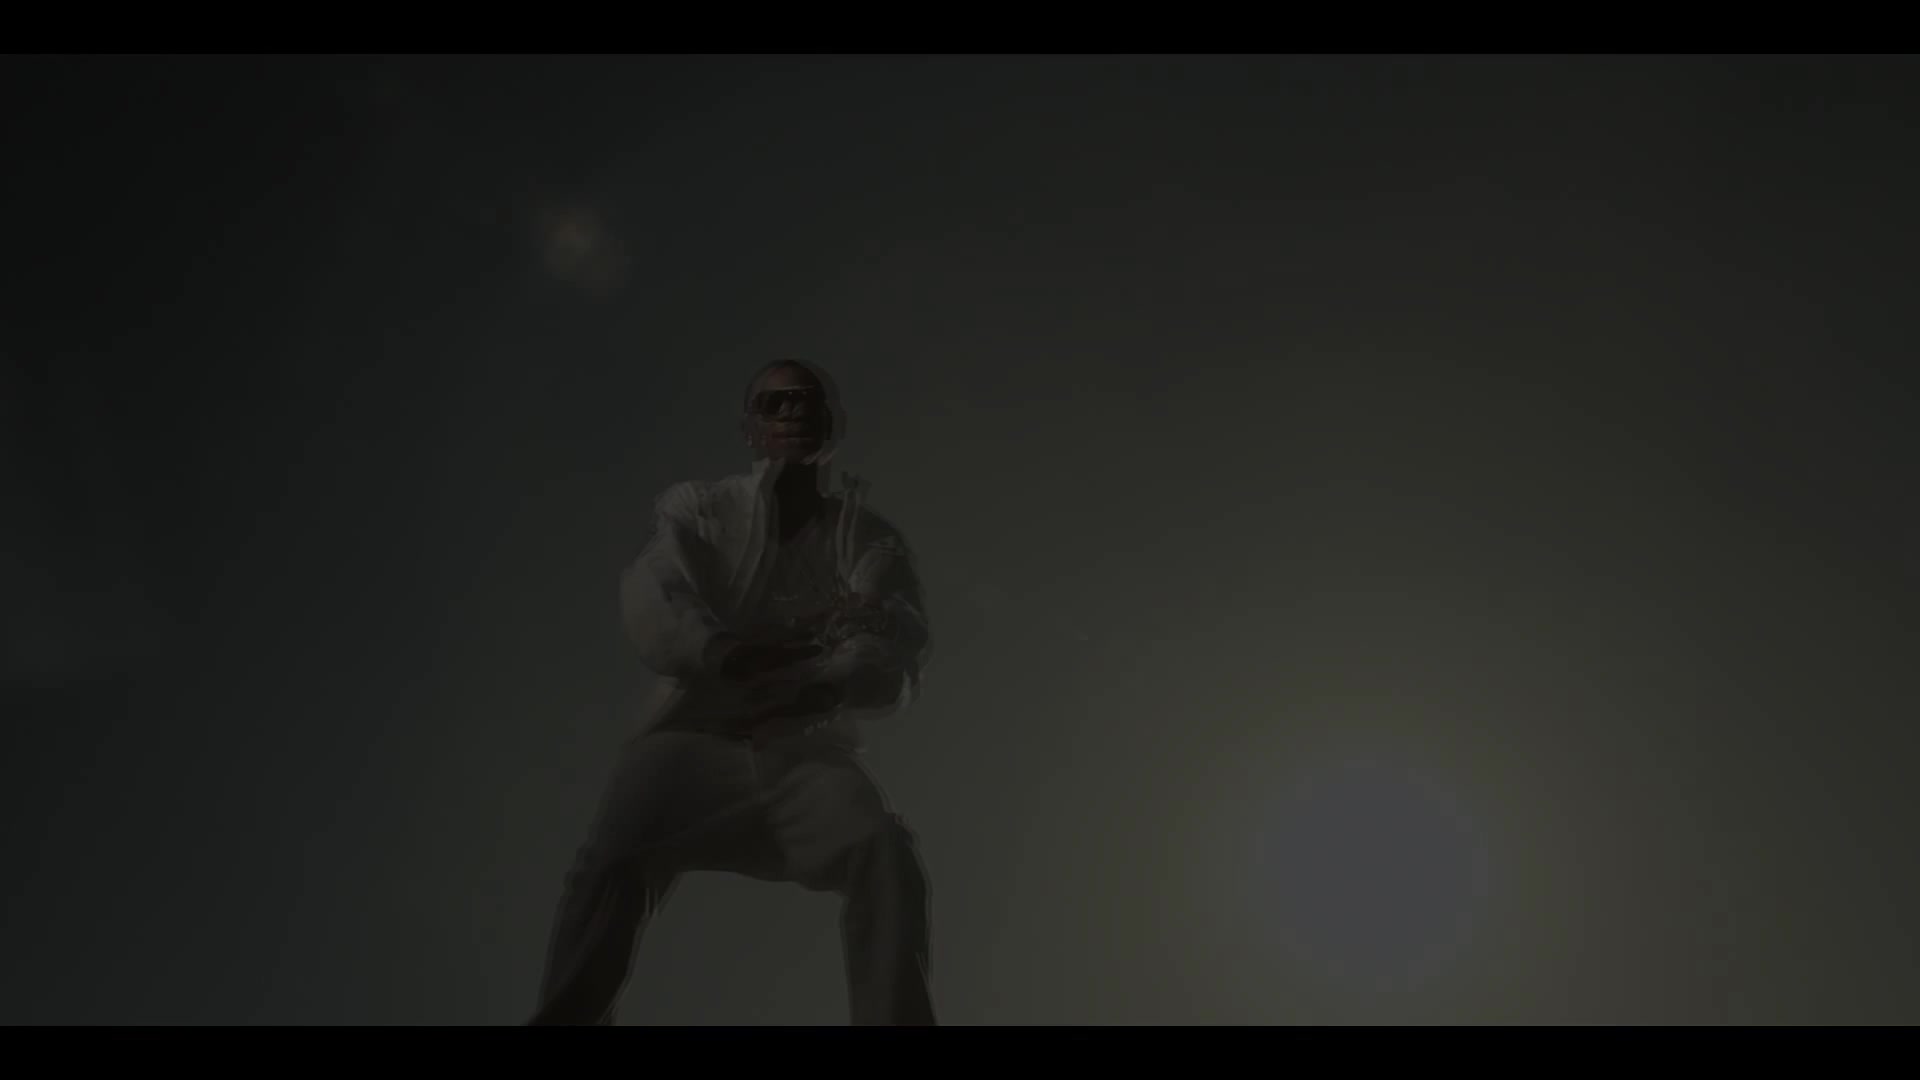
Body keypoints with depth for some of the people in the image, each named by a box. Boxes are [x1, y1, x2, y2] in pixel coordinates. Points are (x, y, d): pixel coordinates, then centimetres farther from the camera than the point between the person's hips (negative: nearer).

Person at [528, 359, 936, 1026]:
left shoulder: (868, 538, 11)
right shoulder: (697, 509, 12)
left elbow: (896, 664, -6)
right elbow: (650, 599, -8)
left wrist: (818, 690, -29)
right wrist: (722, 652, -29)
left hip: (805, 753, 0)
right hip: (697, 739, 0)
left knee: (885, 850, -30)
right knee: (612, 858, -30)